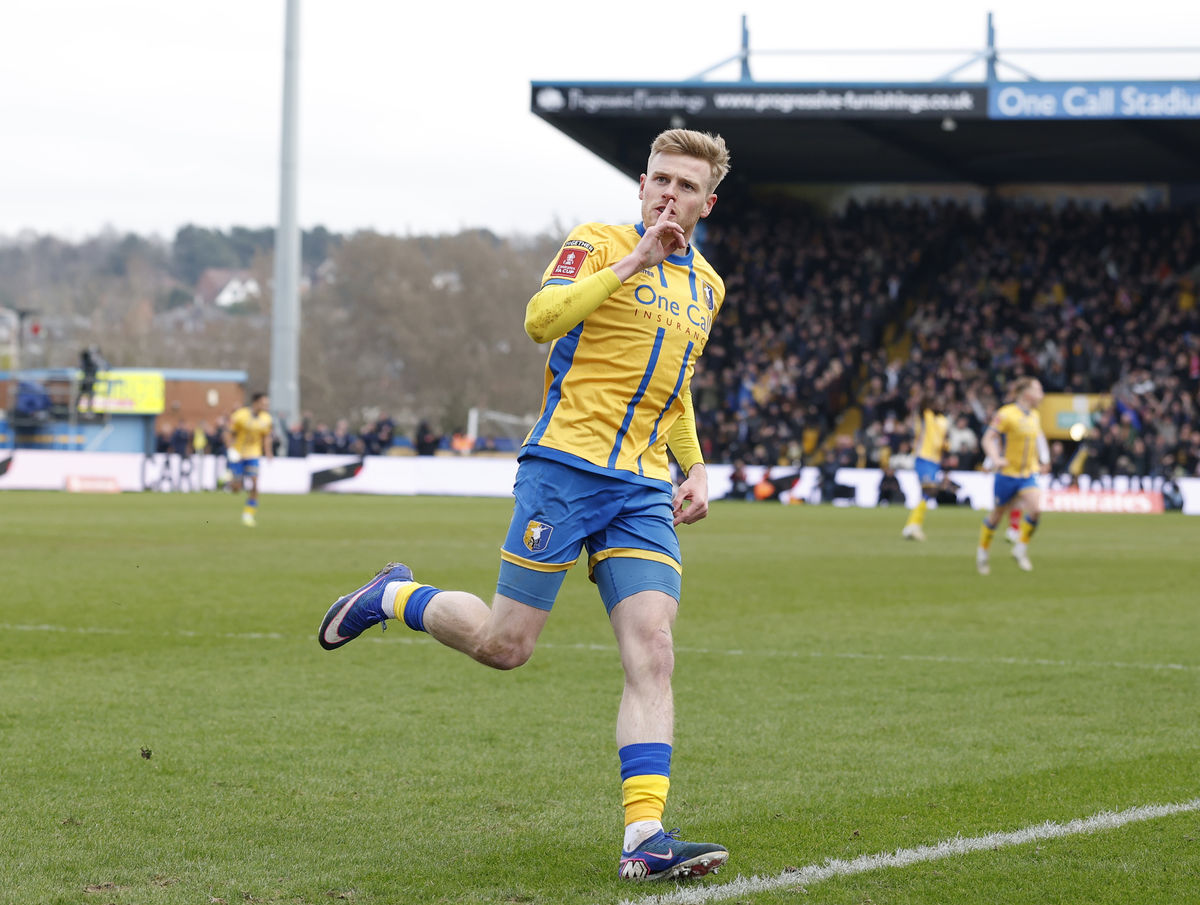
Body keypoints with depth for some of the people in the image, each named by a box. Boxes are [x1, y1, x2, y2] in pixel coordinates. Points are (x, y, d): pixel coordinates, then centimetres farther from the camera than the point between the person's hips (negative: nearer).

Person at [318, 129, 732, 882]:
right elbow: (542, 319, -19)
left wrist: (695, 469, 17)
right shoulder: (599, 243, -2)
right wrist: (631, 263, -21)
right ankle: (394, 598, 28)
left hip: (644, 489, 5)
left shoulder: (705, 285, 18)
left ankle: (644, 836, -16)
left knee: (653, 655, -11)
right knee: (505, 645, -1)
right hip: (565, 467, -5)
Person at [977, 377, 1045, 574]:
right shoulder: (1006, 414, -14)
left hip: (1028, 474, 5)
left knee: (1035, 509, -17)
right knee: (997, 514, 7)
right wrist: (995, 459, -33)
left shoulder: (1034, 416, 9)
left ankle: (1021, 549, 1)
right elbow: (988, 439, -17)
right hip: (1007, 474, -5)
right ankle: (982, 552, 28)